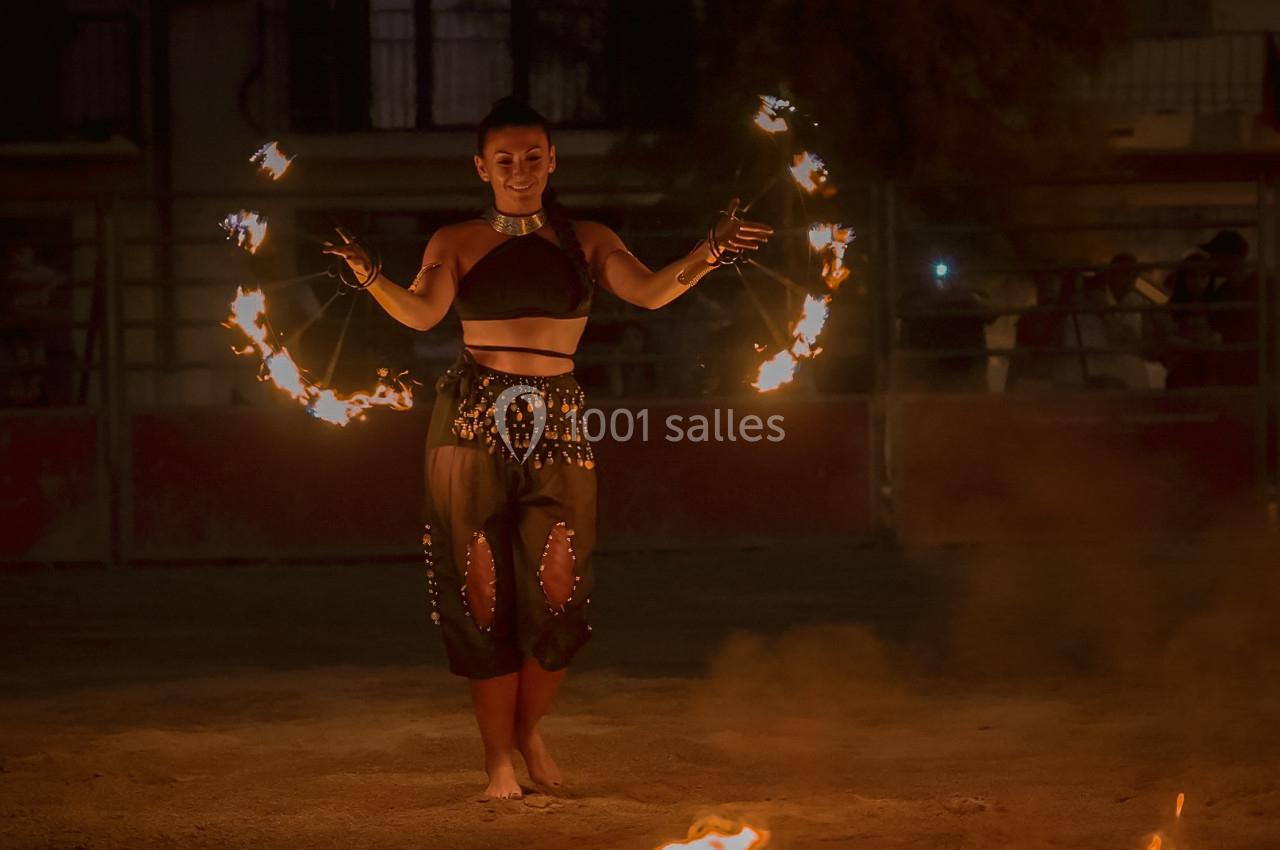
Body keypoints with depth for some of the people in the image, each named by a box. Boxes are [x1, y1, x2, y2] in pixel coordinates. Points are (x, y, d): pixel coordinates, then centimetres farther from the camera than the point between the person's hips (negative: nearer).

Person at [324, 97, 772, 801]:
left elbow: (648, 291, -3)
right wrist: (368, 277, -27)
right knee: (483, 592, -1)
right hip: (472, 423, -1)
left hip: (557, 424, 1)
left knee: (558, 591, -6)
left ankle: (529, 731, 20)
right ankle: (498, 762, 9)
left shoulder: (586, 241, 12)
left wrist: (705, 255, -20)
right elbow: (422, 312, -9)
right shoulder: (456, 243, 7)